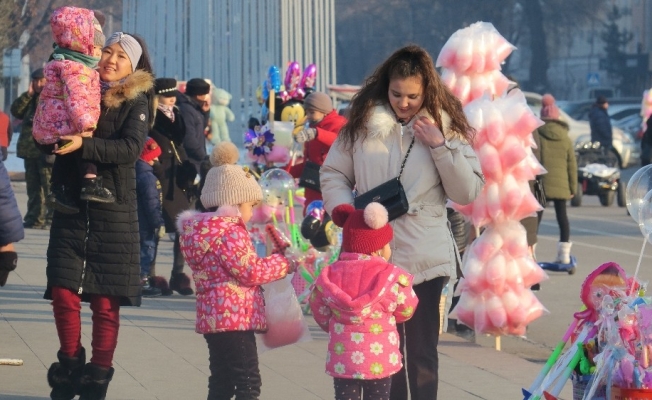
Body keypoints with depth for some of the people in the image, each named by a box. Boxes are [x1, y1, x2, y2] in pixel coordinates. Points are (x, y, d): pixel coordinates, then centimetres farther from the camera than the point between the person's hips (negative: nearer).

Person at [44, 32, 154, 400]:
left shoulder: (136, 101, -2)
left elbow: (131, 147, -17)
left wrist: (84, 145, -28)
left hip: (113, 212, -3)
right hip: (72, 207, 3)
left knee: (105, 301, 0)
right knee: (63, 292, -4)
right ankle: (69, 369, 15)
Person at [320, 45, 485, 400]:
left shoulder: (445, 126, 2)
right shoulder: (363, 121, 3)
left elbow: (467, 192, -3)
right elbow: (333, 175, 9)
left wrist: (440, 145, -13)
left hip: (424, 258, -1)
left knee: (421, 352, 4)